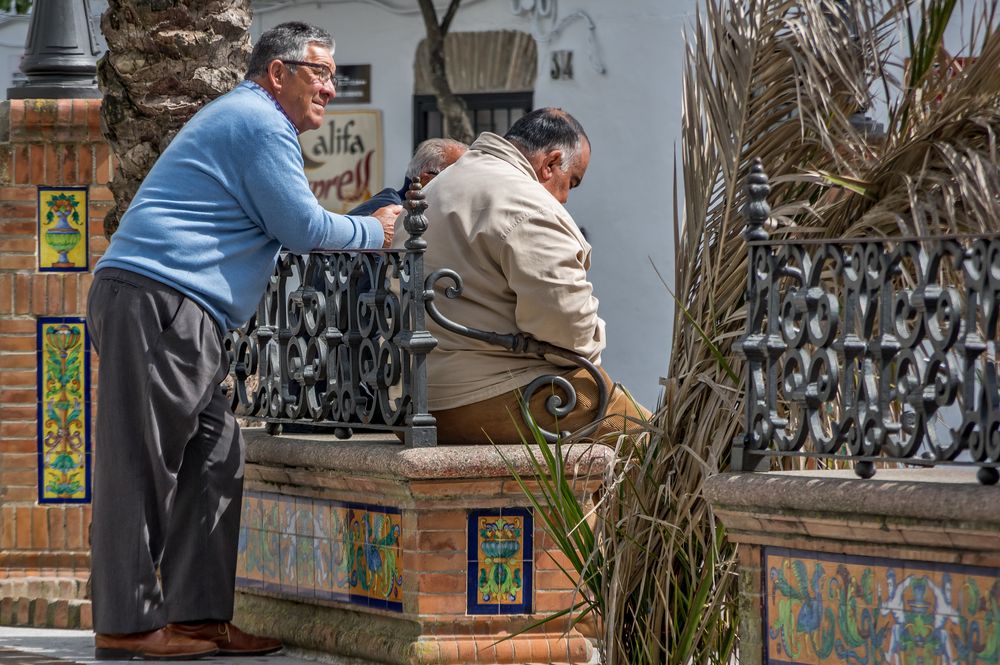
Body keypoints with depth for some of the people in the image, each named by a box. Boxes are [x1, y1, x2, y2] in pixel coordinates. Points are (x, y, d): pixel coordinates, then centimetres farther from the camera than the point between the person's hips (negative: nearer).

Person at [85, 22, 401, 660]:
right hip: (160, 302, -11)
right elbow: (303, 228, -8)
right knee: (143, 465, -9)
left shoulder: (239, 118, 28)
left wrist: (366, 225, 25)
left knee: (215, 452, 8)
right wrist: (372, 232, 9)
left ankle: (198, 614, 7)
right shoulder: (262, 123, -6)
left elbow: (286, 227, 34)